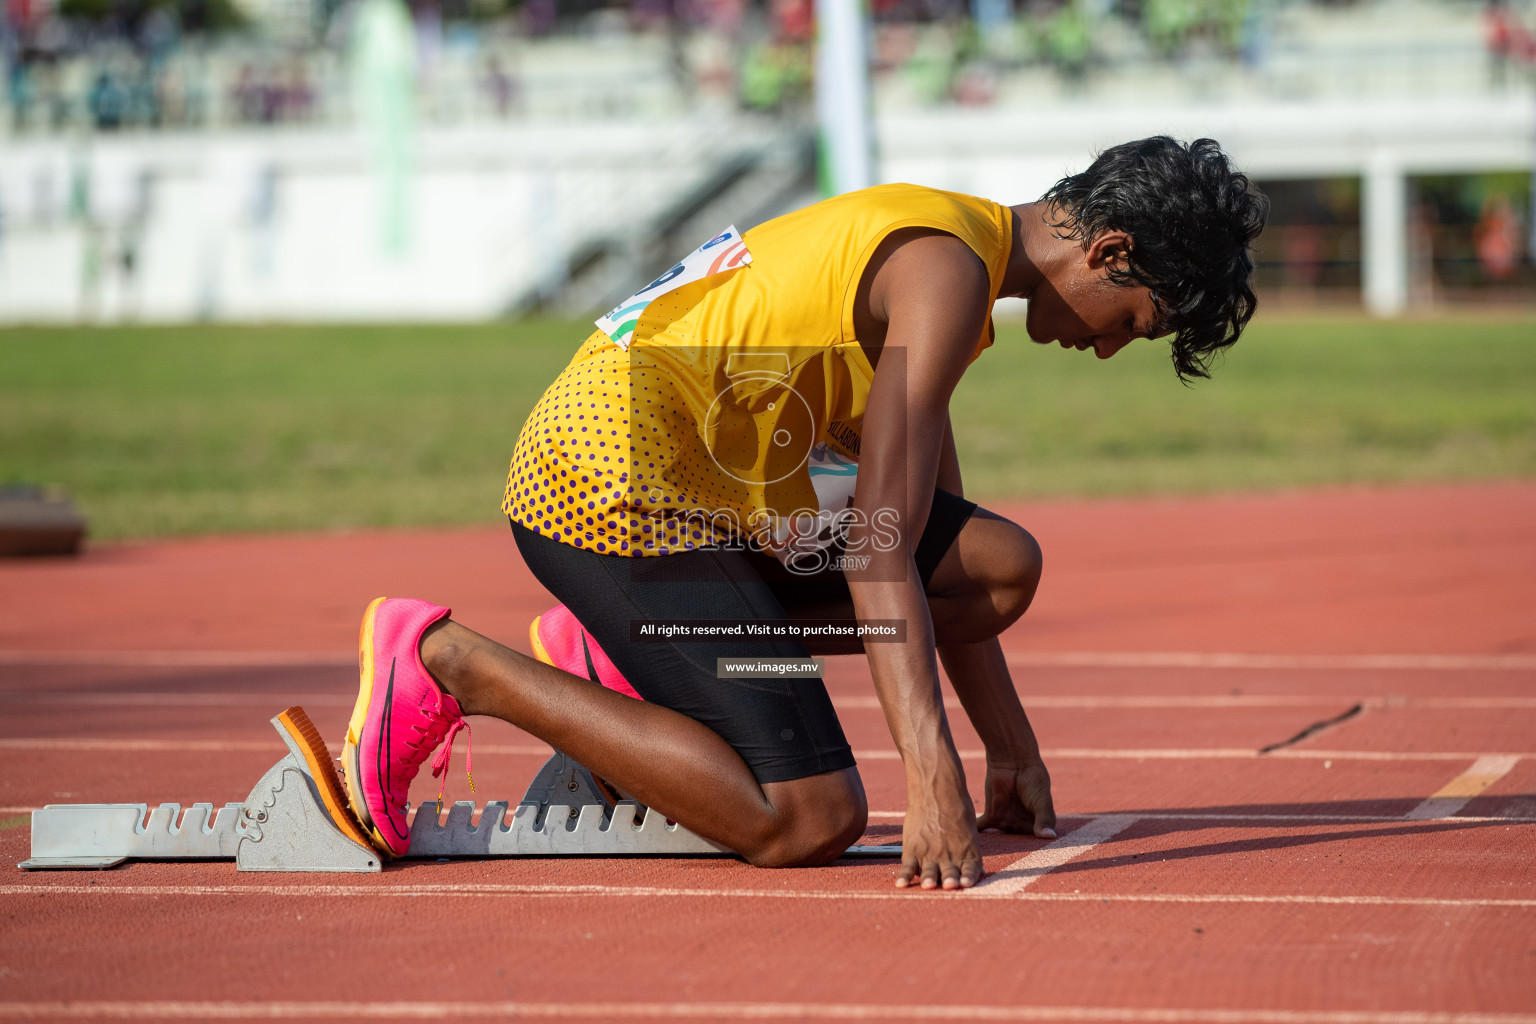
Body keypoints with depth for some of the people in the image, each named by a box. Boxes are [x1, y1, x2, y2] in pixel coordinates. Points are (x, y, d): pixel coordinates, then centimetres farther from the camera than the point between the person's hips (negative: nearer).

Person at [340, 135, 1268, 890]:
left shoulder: (926, 246, 18)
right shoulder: (948, 272, -14)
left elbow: (938, 538, 24)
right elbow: (878, 548, -22)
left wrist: (1012, 749, 24)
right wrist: (933, 780, -27)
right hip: (613, 481, -10)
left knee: (1006, 566, 5)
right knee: (810, 821, -16)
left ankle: (618, 656, 6)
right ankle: (446, 661, -9)